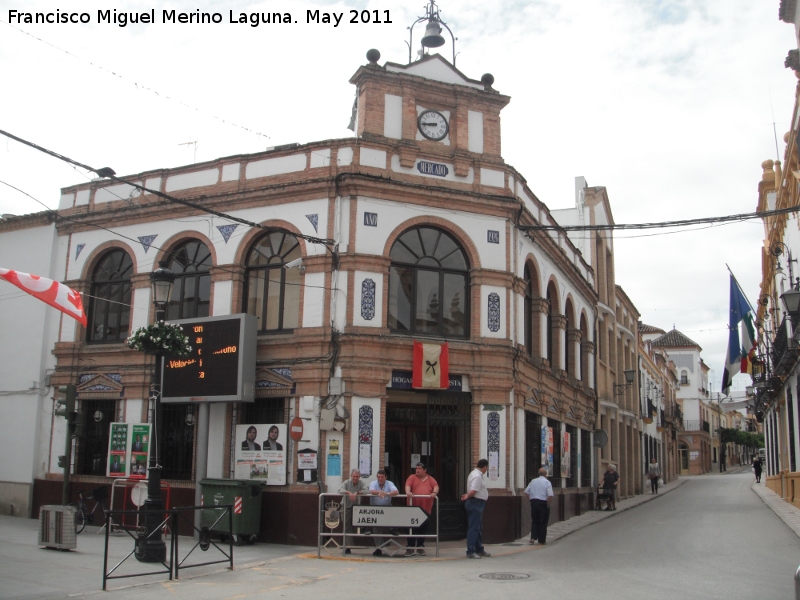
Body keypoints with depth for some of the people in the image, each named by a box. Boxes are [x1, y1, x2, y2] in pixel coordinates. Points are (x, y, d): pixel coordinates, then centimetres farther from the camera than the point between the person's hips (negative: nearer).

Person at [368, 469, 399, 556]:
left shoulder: (389, 484, -3)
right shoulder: (373, 484, -2)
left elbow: (396, 491, -20)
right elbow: (371, 491, -23)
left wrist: (387, 494, -40)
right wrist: (379, 492, -44)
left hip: (387, 507, 0)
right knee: (376, 528, 2)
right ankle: (378, 547, 9)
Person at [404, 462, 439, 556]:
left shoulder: (430, 479, 15)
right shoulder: (412, 477, 9)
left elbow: (436, 486, 1)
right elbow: (408, 485, -7)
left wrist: (434, 492, -20)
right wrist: (408, 492, -28)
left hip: (426, 508, 2)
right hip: (414, 507, -2)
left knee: (423, 529, 7)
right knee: (412, 528, -3)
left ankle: (420, 547, 18)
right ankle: (410, 547, 4)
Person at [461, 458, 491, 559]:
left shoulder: (475, 473, 17)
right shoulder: (477, 476, -18)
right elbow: (473, 491, -24)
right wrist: (467, 497, -10)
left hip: (476, 503, 11)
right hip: (476, 503, -11)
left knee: (477, 528, 17)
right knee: (473, 528, -8)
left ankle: (479, 549, 25)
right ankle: (470, 552, -6)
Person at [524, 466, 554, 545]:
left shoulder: (533, 481, 7)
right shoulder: (547, 482, -8)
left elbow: (526, 492, 7)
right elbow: (550, 495, -17)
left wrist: (531, 499, 10)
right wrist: (548, 504, -5)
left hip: (533, 502, 4)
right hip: (543, 503, -4)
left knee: (534, 521, 15)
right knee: (543, 523, 6)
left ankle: (533, 537, 1)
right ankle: (542, 540, 10)